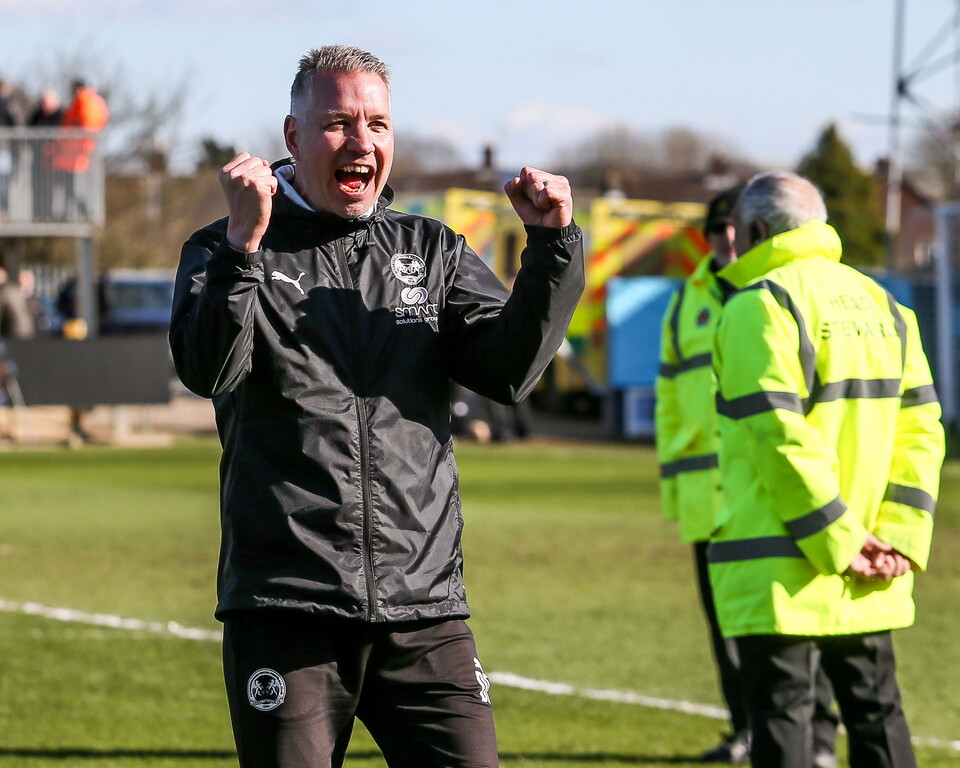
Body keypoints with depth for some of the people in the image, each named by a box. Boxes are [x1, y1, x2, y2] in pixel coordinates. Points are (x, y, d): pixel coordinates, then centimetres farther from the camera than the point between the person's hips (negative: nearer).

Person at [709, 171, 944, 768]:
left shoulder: (760, 306, -10)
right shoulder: (881, 305, 13)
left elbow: (781, 439, -18)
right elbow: (921, 426, 7)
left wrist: (837, 541, -15)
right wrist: (901, 535, 0)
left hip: (779, 572, -7)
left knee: (781, 716, -3)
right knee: (875, 708, 14)